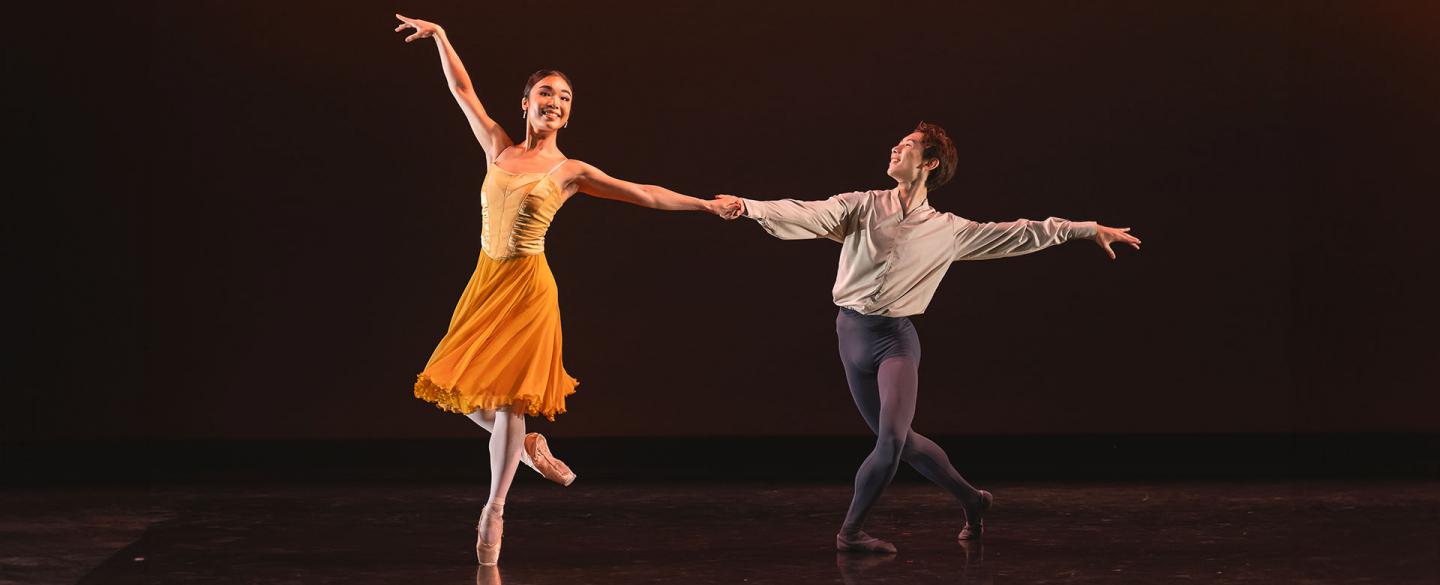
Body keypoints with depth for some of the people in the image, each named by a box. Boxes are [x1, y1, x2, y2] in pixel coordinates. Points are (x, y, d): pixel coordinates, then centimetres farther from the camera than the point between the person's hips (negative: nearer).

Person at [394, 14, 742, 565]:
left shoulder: (570, 171, -1)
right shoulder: (498, 148, 7)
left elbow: (643, 193, -2)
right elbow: (463, 91, 14)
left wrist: (708, 204, -6)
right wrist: (440, 36, 13)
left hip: (527, 287, -4)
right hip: (486, 281, 4)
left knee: (508, 395, -4)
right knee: (462, 388, 3)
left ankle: (494, 510, 8)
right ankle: (528, 446, 29)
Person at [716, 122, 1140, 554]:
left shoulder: (948, 230, 3)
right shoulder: (863, 206, 2)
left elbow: (1020, 234, 9)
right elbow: (807, 214, -11)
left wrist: (1090, 230, 9)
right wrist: (748, 206, -27)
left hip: (896, 337, -1)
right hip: (852, 333, 2)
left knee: (892, 439, -15)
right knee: (896, 439, 8)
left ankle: (850, 531, 1)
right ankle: (972, 501, 27)